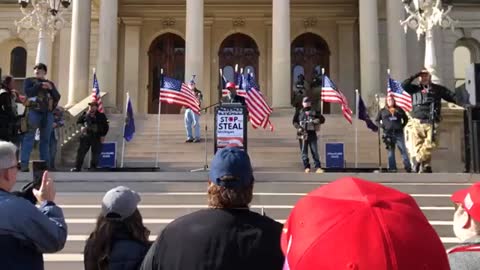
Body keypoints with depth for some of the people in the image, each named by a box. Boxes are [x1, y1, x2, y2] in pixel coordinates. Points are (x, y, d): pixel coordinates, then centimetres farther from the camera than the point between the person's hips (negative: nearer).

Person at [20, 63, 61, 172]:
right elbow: (27, 91, -8)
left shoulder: (50, 83, 20)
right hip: (34, 112, -4)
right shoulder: (29, 80, 11)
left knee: (45, 139, 6)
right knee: (29, 138, -10)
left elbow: (57, 97, 11)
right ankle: (24, 163, -13)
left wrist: (51, 89, -5)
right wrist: (40, 85, -12)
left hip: (48, 114, 4)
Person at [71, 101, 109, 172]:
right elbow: (78, 121, -1)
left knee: (96, 154, 2)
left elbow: (106, 126, 2)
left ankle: (93, 167, 14)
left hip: (96, 138, -2)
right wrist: (86, 115, -9)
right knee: (81, 152, -2)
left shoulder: (101, 116, 3)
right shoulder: (86, 114, 10)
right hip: (85, 136, 2)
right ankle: (77, 167, 2)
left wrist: (103, 135, -7)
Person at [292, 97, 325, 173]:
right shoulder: (299, 112, 11)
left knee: (315, 151, -4)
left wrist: (317, 120, -9)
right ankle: (306, 167, 9)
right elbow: (294, 121, 7)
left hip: (312, 134, 0)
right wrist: (298, 127, -10)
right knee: (304, 152, 2)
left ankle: (318, 167, -3)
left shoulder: (314, 112, 12)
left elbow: (322, 119, 10)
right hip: (303, 134, 0)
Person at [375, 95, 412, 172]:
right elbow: (377, 120, 14)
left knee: (403, 150, -2)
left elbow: (405, 118, 19)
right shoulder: (383, 111, 10)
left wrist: (402, 126, 6)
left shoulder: (399, 110, 11)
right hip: (388, 134, 0)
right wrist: (382, 126, 0)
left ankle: (408, 168, 1)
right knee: (390, 152, 3)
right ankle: (392, 168, 7)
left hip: (399, 133, 0)